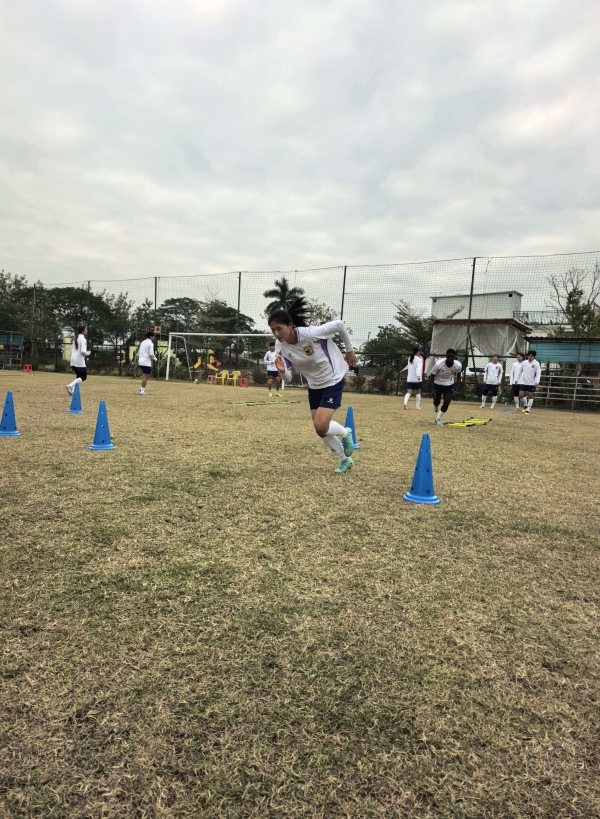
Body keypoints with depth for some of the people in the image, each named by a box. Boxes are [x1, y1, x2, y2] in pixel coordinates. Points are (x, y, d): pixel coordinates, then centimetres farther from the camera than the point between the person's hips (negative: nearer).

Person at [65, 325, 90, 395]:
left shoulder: (75, 338, 13)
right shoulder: (83, 339, -13)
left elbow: (71, 349, 17)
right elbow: (83, 351, -21)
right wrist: (88, 353, -3)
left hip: (73, 361, 8)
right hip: (80, 361, -8)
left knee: (78, 376, 18)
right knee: (83, 377, 1)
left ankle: (73, 390, 5)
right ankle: (70, 386, -16)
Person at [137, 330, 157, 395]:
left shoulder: (143, 342, 15)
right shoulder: (150, 343, -10)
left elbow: (139, 352, 19)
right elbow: (151, 354, -16)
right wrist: (154, 359, 1)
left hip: (141, 361, 8)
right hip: (146, 362, -8)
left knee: (144, 375, 19)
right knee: (145, 376, -4)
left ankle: (142, 388, 14)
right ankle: (142, 390, -4)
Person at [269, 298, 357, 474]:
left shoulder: (311, 333, -31)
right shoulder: (280, 347, -15)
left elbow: (339, 325, -16)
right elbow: (288, 379, -12)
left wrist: (349, 350, -4)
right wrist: (282, 371, -36)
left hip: (332, 382, -6)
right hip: (314, 386, 6)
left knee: (321, 426, -17)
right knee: (320, 430, 9)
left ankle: (346, 433, 18)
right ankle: (345, 460, 32)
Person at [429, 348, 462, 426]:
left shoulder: (458, 365, -21)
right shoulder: (439, 364, -29)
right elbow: (432, 376, -17)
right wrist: (433, 389, -22)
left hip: (449, 385, 2)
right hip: (437, 384, -2)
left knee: (447, 403, -5)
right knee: (437, 402, 6)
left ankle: (438, 419, 17)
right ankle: (435, 405, 47)